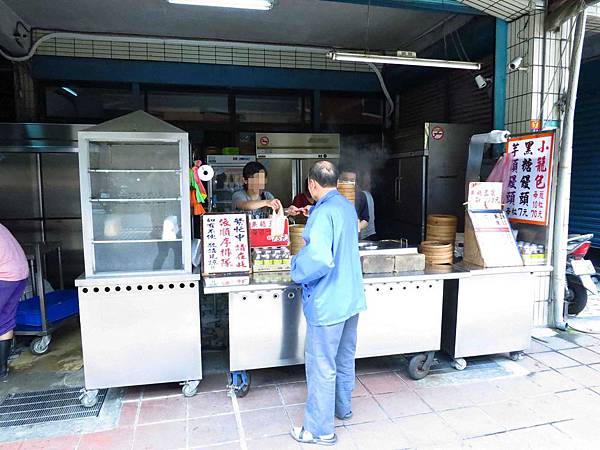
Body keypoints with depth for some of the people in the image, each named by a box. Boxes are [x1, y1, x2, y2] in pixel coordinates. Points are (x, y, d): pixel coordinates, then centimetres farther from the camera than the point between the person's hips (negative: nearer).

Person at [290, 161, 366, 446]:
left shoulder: (323, 213, -21)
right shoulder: (348, 207, 7)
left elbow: (320, 260, -32)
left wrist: (297, 270, -13)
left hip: (327, 303, -9)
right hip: (351, 299, 9)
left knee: (321, 367, 5)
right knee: (344, 359, 23)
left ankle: (320, 430, 19)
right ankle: (343, 409, 42)